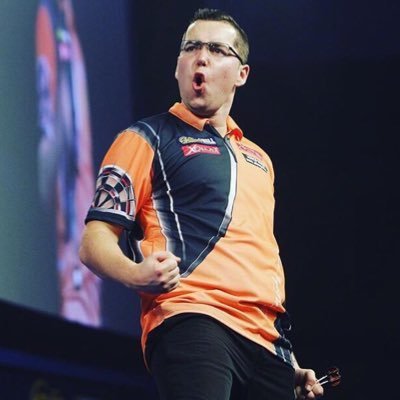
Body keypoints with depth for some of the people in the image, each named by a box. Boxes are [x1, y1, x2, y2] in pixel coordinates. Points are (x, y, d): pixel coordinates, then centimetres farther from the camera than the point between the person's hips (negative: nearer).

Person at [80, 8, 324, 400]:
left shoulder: (259, 159, 28)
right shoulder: (146, 139, 10)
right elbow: (94, 242, 1)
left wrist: (290, 360, 25)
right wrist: (136, 273, -21)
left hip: (267, 340, 6)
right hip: (192, 320, -6)